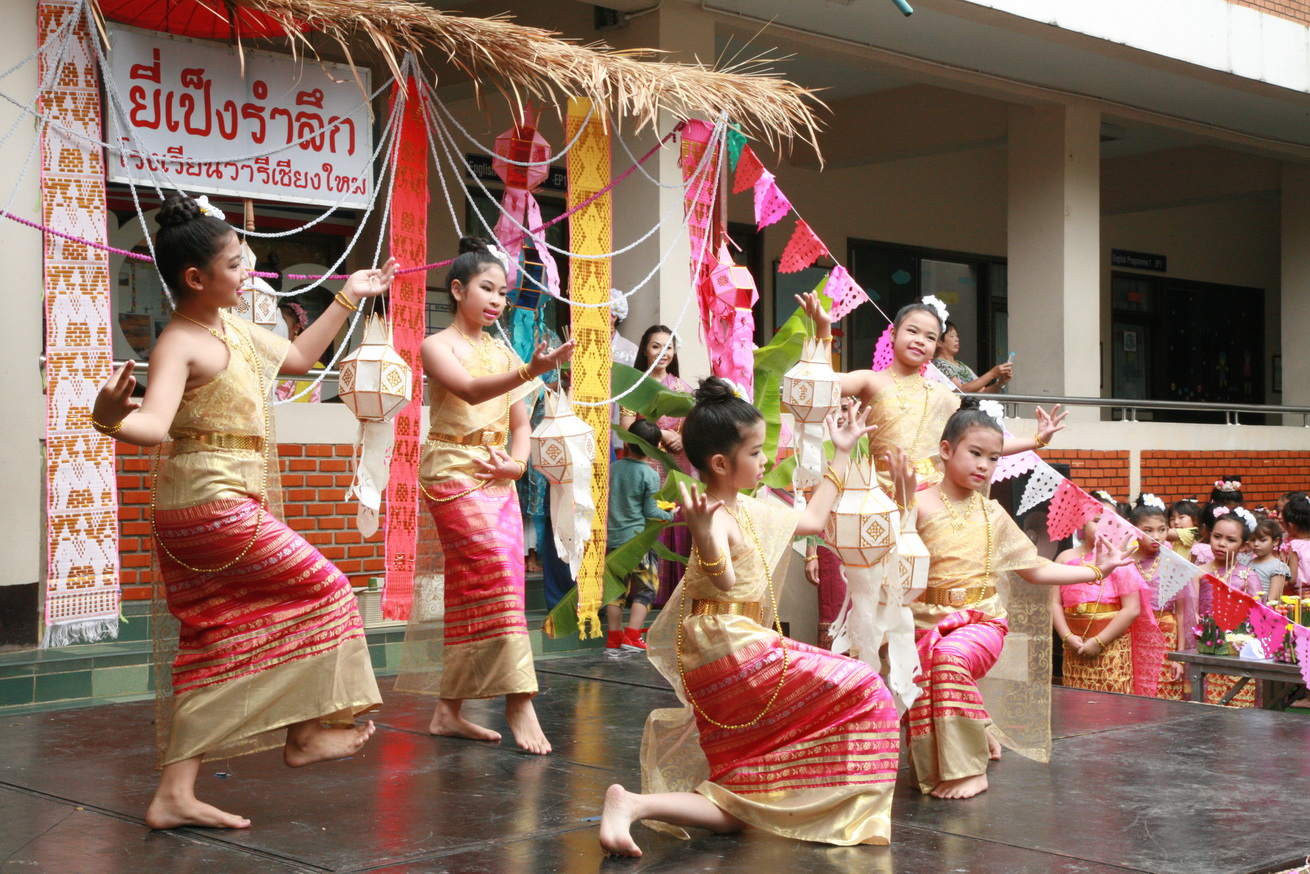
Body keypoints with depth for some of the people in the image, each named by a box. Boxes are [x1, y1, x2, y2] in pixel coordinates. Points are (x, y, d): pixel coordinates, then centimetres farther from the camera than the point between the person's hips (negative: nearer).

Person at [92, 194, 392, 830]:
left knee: (215, 644, 8)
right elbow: (153, 424, -33)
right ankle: (305, 733, 13)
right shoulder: (179, 343, -17)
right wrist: (110, 418, -55)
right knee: (321, 590, 2)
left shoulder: (234, 330, 12)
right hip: (213, 502, -9)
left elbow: (297, 357, 29)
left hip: (225, 504, 9)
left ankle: (174, 795, 8)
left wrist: (349, 298, 31)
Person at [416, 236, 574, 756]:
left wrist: (517, 462, -3)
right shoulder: (437, 346, -4)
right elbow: (470, 390, -24)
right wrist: (531, 371, -38)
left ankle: (449, 712, 12)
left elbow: (520, 423, 18)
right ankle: (518, 700, -17)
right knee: (497, 568, -20)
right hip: (453, 473, -6)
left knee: (473, 587, 5)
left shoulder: (503, 352, 15)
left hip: (497, 478, 7)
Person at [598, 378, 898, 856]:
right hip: (730, 650, -10)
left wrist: (841, 454, 34)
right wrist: (701, 532, -48)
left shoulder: (751, 510, 17)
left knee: (735, 812, 7)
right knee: (860, 689, -11)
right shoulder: (717, 516, -12)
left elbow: (811, 520, 30)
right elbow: (723, 580, -30)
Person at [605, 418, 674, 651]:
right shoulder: (650, 475, -10)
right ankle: (632, 636, -3)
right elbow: (650, 511, -9)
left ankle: (613, 636, 15)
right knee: (644, 590, 4)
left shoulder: (613, 468, 3)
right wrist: (669, 515, 9)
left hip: (613, 538, 5)